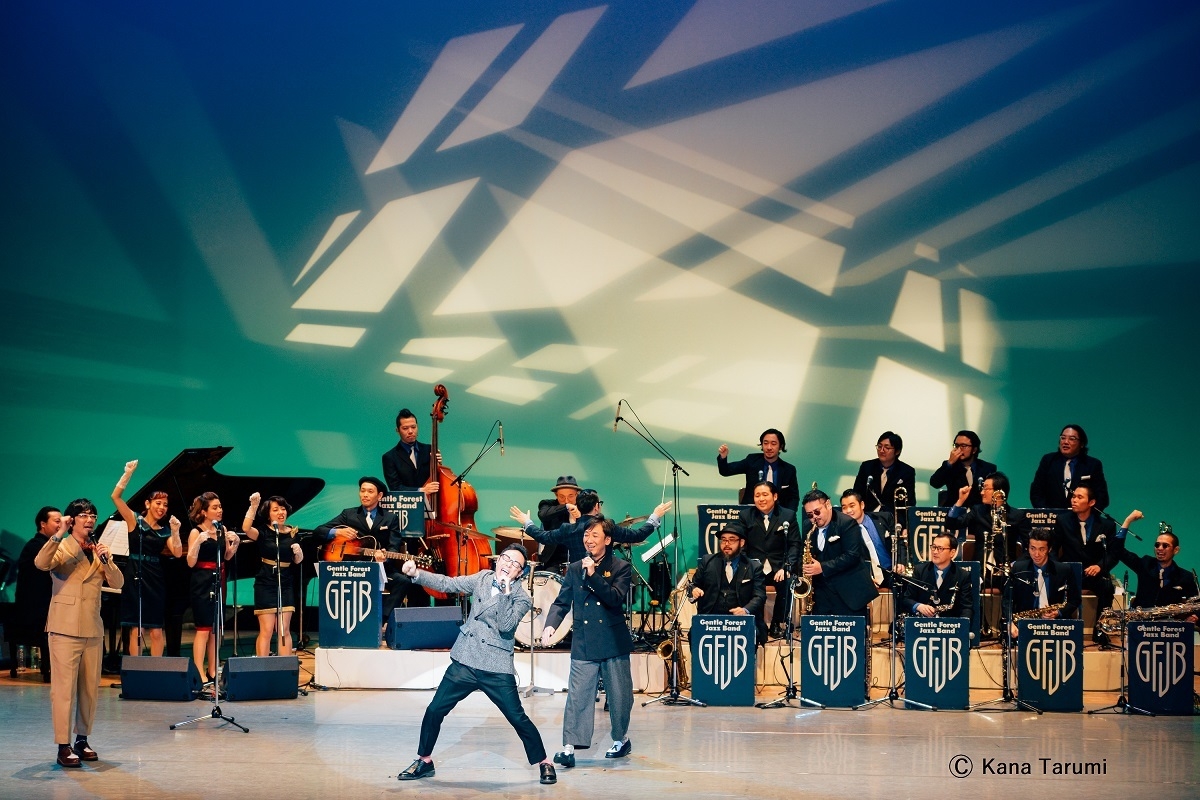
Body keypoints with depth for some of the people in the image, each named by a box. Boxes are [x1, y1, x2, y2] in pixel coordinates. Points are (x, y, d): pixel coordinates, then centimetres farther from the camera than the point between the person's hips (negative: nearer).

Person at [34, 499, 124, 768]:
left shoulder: (98, 551, 14)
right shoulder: (61, 548, -2)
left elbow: (118, 583, 3)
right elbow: (41, 563, -24)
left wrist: (107, 560, -13)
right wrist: (58, 535, -30)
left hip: (93, 629, 6)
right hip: (65, 629, -6)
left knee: (90, 688, 10)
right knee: (64, 688, -7)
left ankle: (82, 740, 21)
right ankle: (63, 746, -6)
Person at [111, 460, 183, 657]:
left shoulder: (165, 530, 11)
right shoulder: (135, 521, 2)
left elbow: (178, 553, 0)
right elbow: (116, 496, -9)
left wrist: (175, 532, -12)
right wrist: (128, 473, -17)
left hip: (156, 581, 3)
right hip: (135, 579, -3)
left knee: (156, 631, 2)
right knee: (137, 629, -5)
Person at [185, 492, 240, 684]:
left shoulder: (222, 529, 9)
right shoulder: (196, 533, -9)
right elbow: (191, 562, -14)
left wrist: (235, 543, 0)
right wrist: (198, 542, -27)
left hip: (219, 582, 7)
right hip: (203, 582, -7)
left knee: (217, 629, 9)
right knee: (203, 629, -8)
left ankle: (212, 673, 16)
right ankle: (200, 676, -8)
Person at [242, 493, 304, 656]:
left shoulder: (293, 533, 9)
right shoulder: (263, 532, -3)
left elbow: (297, 561, 17)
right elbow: (246, 528, -24)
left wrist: (298, 552, -5)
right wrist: (253, 506, -30)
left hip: (286, 584, 4)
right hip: (265, 584, -4)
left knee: (285, 630, 4)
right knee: (266, 630, -5)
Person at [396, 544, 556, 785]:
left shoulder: (522, 598, -7)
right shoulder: (482, 579, 5)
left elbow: (506, 625, -21)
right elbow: (447, 584, 1)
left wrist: (505, 590, -26)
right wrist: (415, 574, -10)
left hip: (497, 670, -3)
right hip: (464, 663, 3)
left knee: (519, 719, -4)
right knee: (434, 711, 2)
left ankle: (543, 763, 14)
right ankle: (424, 761, 20)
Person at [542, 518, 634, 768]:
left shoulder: (621, 567, 0)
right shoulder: (575, 569, 10)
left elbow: (616, 598, -14)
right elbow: (562, 602, 8)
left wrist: (593, 575, -21)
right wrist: (551, 625, -9)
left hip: (613, 642, -2)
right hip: (583, 644, 2)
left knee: (619, 695, 9)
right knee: (577, 696, -7)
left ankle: (621, 739, 28)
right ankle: (570, 746, -10)